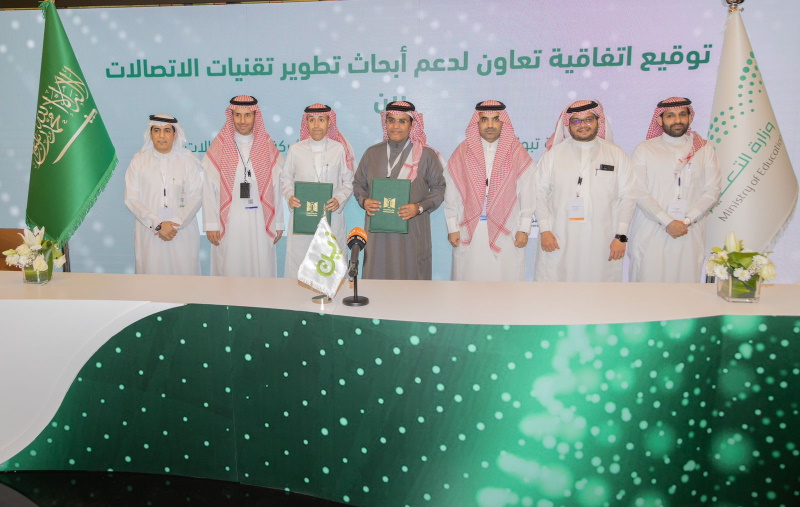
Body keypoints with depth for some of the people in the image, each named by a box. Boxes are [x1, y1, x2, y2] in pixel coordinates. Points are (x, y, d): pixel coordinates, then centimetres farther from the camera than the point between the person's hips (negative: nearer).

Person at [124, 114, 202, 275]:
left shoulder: (189, 160, 4)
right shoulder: (138, 161, 5)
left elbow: (195, 197, -1)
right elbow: (131, 199, 0)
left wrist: (176, 224, -12)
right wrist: (158, 224, -12)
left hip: (183, 233, 0)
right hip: (149, 234, 0)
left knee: (184, 273, -1)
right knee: (152, 273, 1)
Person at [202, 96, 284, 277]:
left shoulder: (267, 146, 5)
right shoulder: (219, 146, 2)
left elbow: (277, 187, 4)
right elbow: (209, 189, 1)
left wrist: (278, 223, 2)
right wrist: (211, 225, -3)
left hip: (260, 221, 1)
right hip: (229, 222, -1)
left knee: (261, 271, 4)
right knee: (230, 271, 4)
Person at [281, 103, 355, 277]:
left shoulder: (340, 149, 3)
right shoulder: (295, 149, 4)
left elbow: (348, 182, 7)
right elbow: (286, 179, 11)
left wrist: (339, 200, -11)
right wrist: (290, 197, -8)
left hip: (331, 217, 0)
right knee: (299, 264, 1)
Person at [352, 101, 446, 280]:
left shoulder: (426, 155, 1)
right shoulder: (372, 153, 9)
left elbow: (439, 188, 5)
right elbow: (358, 183, 17)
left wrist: (420, 207, -11)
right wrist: (364, 201, -4)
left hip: (412, 230, -2)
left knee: (411, 276, -2)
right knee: (377, 274, 1)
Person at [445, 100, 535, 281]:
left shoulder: (518, 154, 3)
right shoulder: (462, 153, 5)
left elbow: (527, 194, 2)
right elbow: (451, 195, 5)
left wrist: (524, 229, -2)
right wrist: (453, 228, 2)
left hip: (506, 233, 0)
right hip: (469, 233, 1)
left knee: (504, 278, 1)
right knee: (470, 279, 4)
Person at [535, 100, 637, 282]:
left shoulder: (616, 154, 8)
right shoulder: (554, 153, 8)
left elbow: (628, 196, 5)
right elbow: (540, 192, 5)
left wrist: (621, 236, -2)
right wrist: (544, 230, -3)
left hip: (601, 241, 0)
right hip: (559, 240, 0)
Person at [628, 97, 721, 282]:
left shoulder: (704, 150, 12)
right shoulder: (644, 150, 5)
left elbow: (712, 191, 5)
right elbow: (639, 192, -4)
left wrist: (687, 220, -8)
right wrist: (667, 222, -12)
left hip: (690, 235, 2)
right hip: (651, 235, -1)